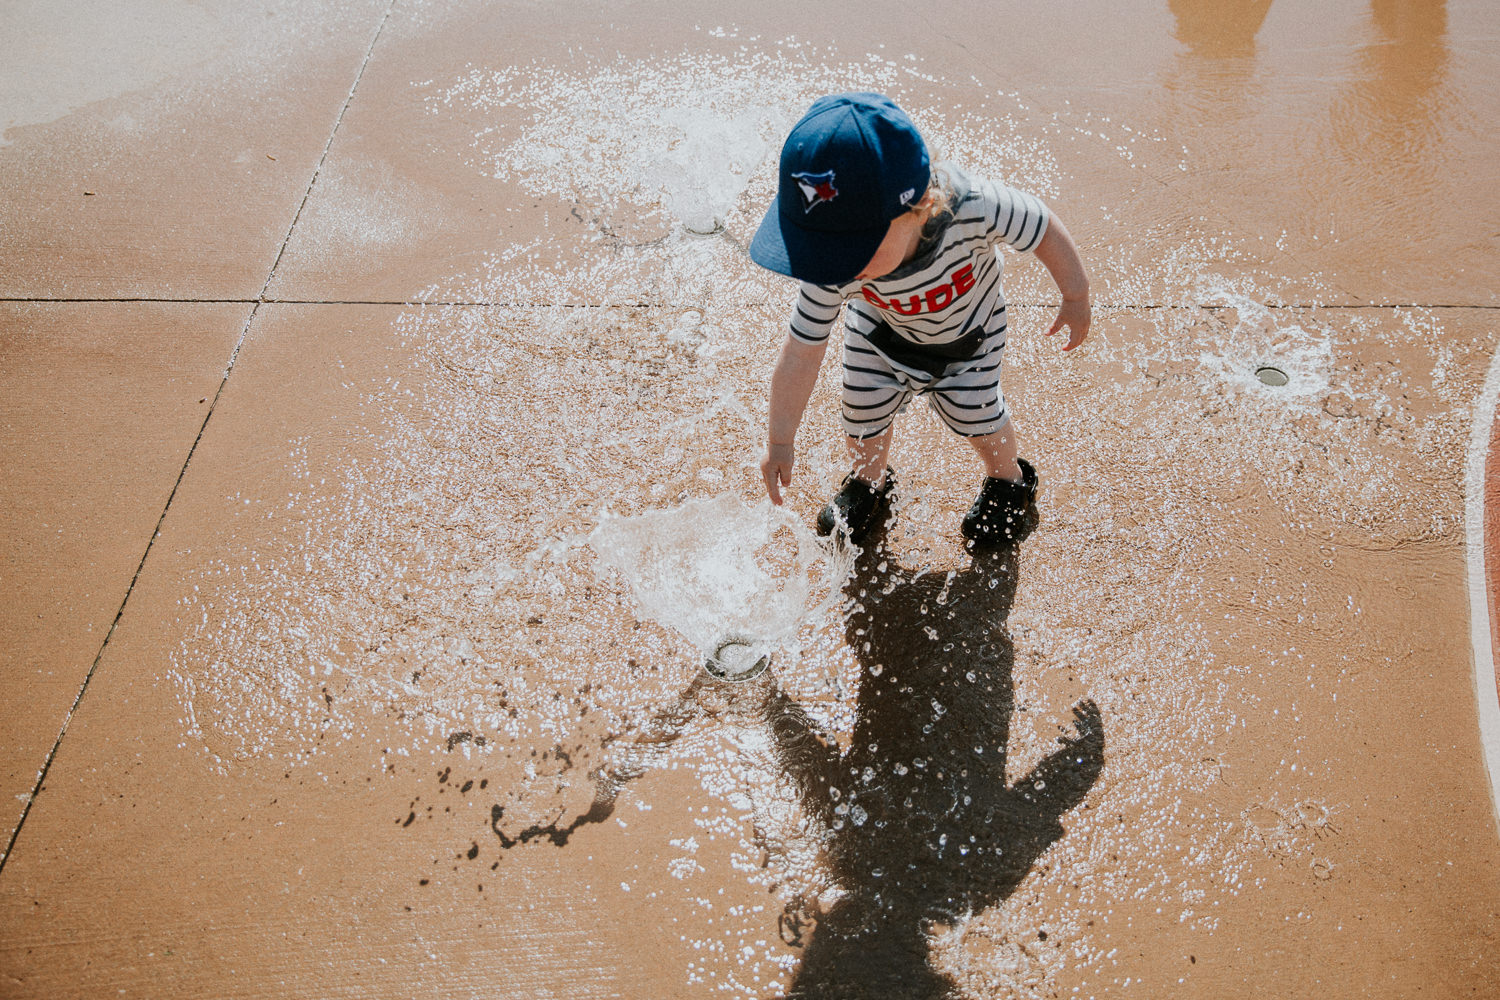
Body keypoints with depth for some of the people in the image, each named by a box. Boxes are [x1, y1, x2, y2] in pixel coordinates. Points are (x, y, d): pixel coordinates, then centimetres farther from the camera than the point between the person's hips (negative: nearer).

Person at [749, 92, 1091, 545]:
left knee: (976, 415, 11)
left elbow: (1042, 228, -27)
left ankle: (1008, 480, 45)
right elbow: (801, 353, -27)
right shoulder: (833, 270, -40)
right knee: (863, 415, 9)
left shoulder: (970, 206, -48)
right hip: (879, 329, 1)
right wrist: (780, 441, -17)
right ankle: (867, 482, 45)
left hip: (967, 330, -1)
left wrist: (1076, 298, -11)